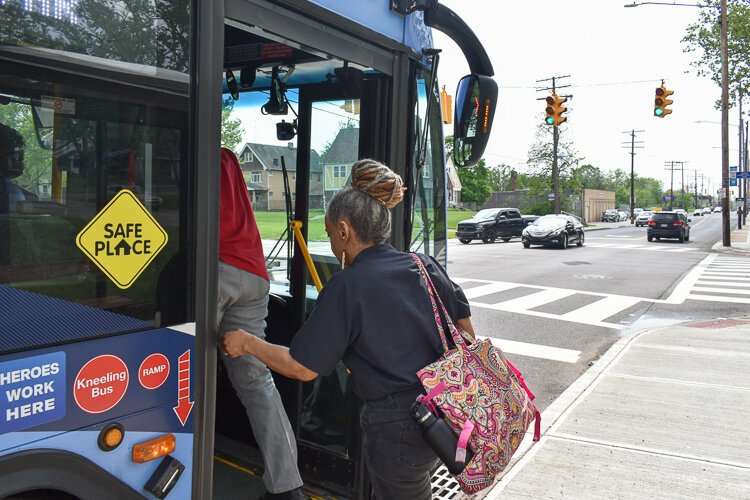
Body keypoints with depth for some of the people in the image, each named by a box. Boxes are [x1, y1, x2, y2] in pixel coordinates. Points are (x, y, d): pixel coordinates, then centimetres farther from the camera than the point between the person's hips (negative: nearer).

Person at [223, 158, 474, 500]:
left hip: (397, 427, -6)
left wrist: (247, 343, 0)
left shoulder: (346, 287, -17)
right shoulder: (424, 265, 0)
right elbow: (465, 330, 7)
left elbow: (302, 368, -14)